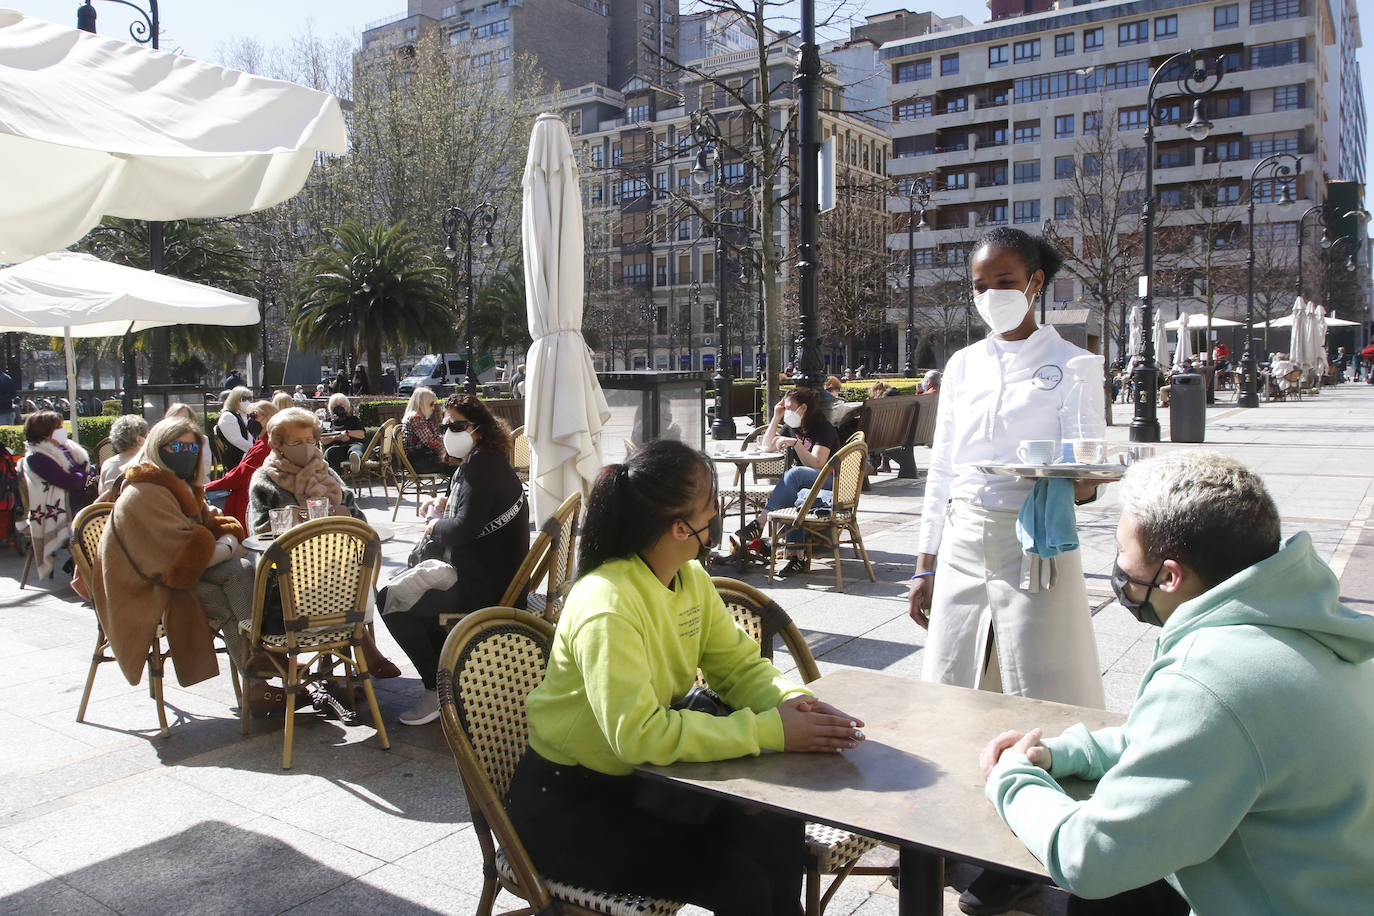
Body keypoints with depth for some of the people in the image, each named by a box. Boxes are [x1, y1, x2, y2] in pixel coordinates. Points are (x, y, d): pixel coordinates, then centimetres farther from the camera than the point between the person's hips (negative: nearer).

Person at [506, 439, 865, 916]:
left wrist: (795, 702, -18)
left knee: (775, 828, -10)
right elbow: (638, 734, -33)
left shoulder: (691, 578, -2)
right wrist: (769, 731, -31)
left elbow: (739, 664, 3)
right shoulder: (607, 606, -28)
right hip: (565, 807, -7)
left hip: (636, 781, 7)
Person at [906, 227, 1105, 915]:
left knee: (1034, 696, 1)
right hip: (963, 543, 5)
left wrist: (1077, 483, -31)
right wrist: (926, 565, 11)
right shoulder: (963, 366, 12)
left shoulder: (1071, 366, 0)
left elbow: (1088, 473, -6)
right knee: (954, 688, 6)